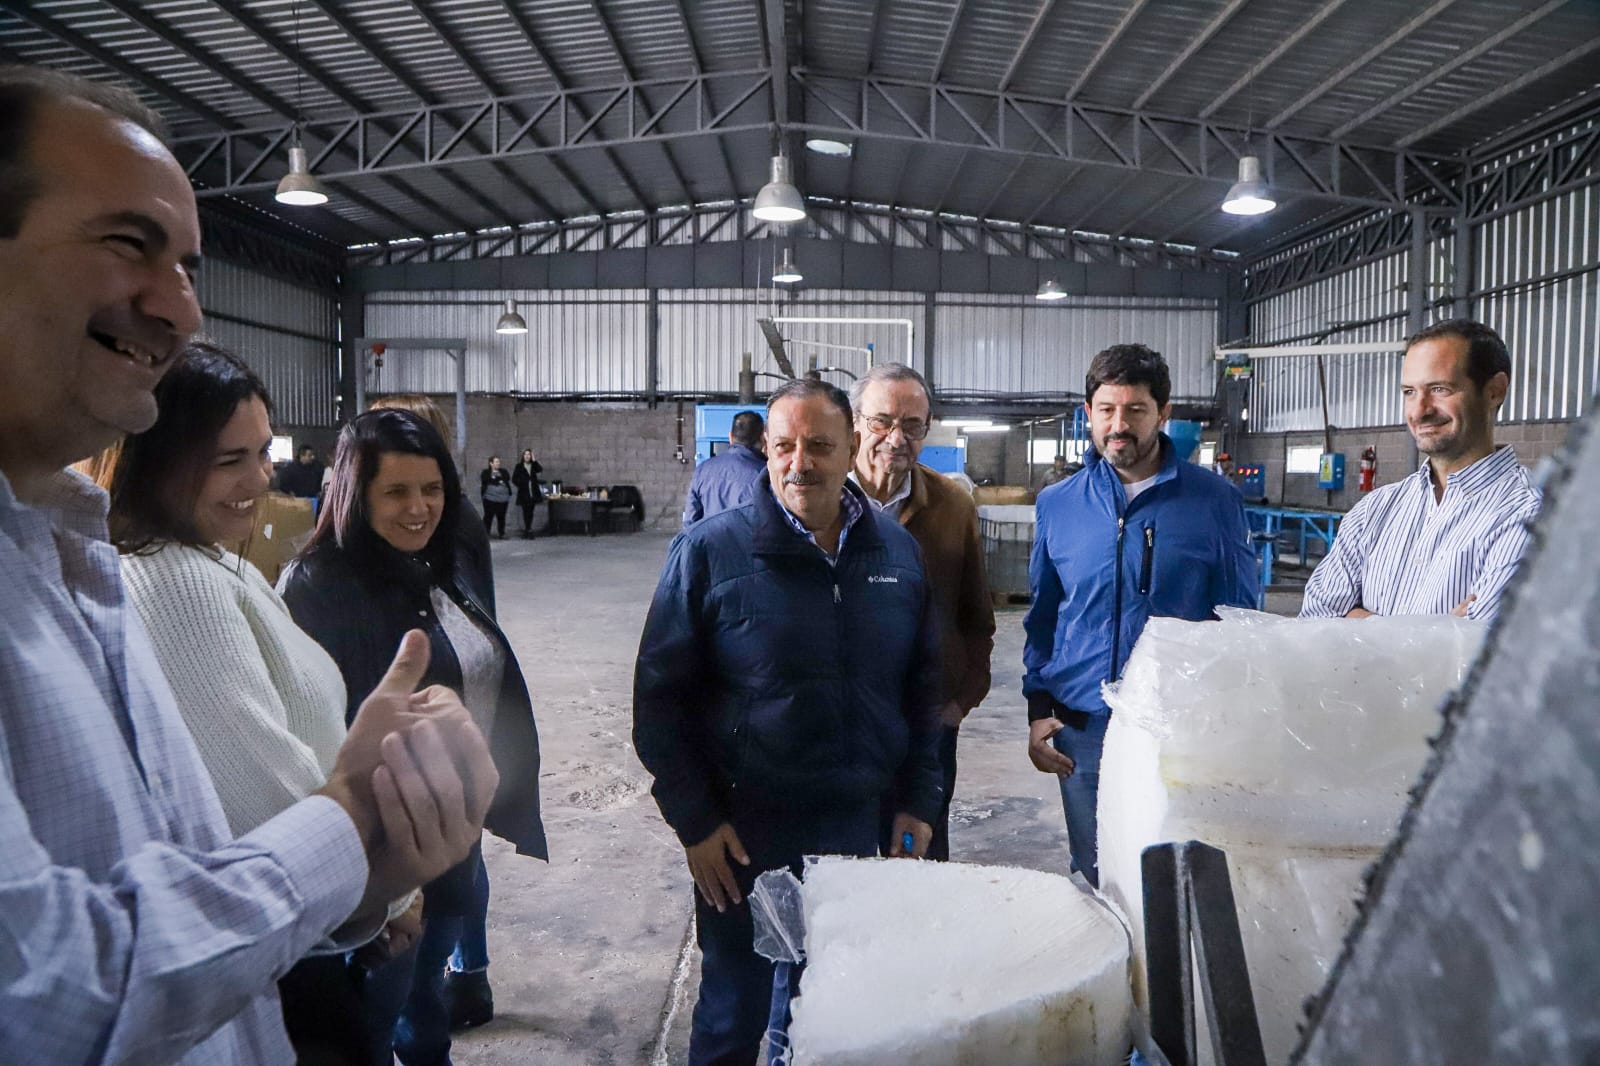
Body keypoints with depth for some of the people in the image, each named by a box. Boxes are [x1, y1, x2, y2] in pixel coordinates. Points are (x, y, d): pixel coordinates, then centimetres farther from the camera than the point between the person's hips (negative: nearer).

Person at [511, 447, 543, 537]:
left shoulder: (534, 465, 8)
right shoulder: (519, 466, 1)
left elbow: (540, 470, -13)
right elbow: (514, 479, 1)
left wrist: (534, 460, -13)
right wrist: (521, 485, -7)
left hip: (533, 493, 3)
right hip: (524, 493, -3)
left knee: (530, 512, 7)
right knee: (526, 512, -6)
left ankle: (527, 529, 16)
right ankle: (528, 530, -3)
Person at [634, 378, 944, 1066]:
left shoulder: (897, 552, 1)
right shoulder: (708, 552, -11)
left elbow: (923, 684, 9)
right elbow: (659, 696, -8)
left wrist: (918, 801, 6)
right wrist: (694, 822, -9)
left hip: (857, 827, 3)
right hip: (744, 834, -3)